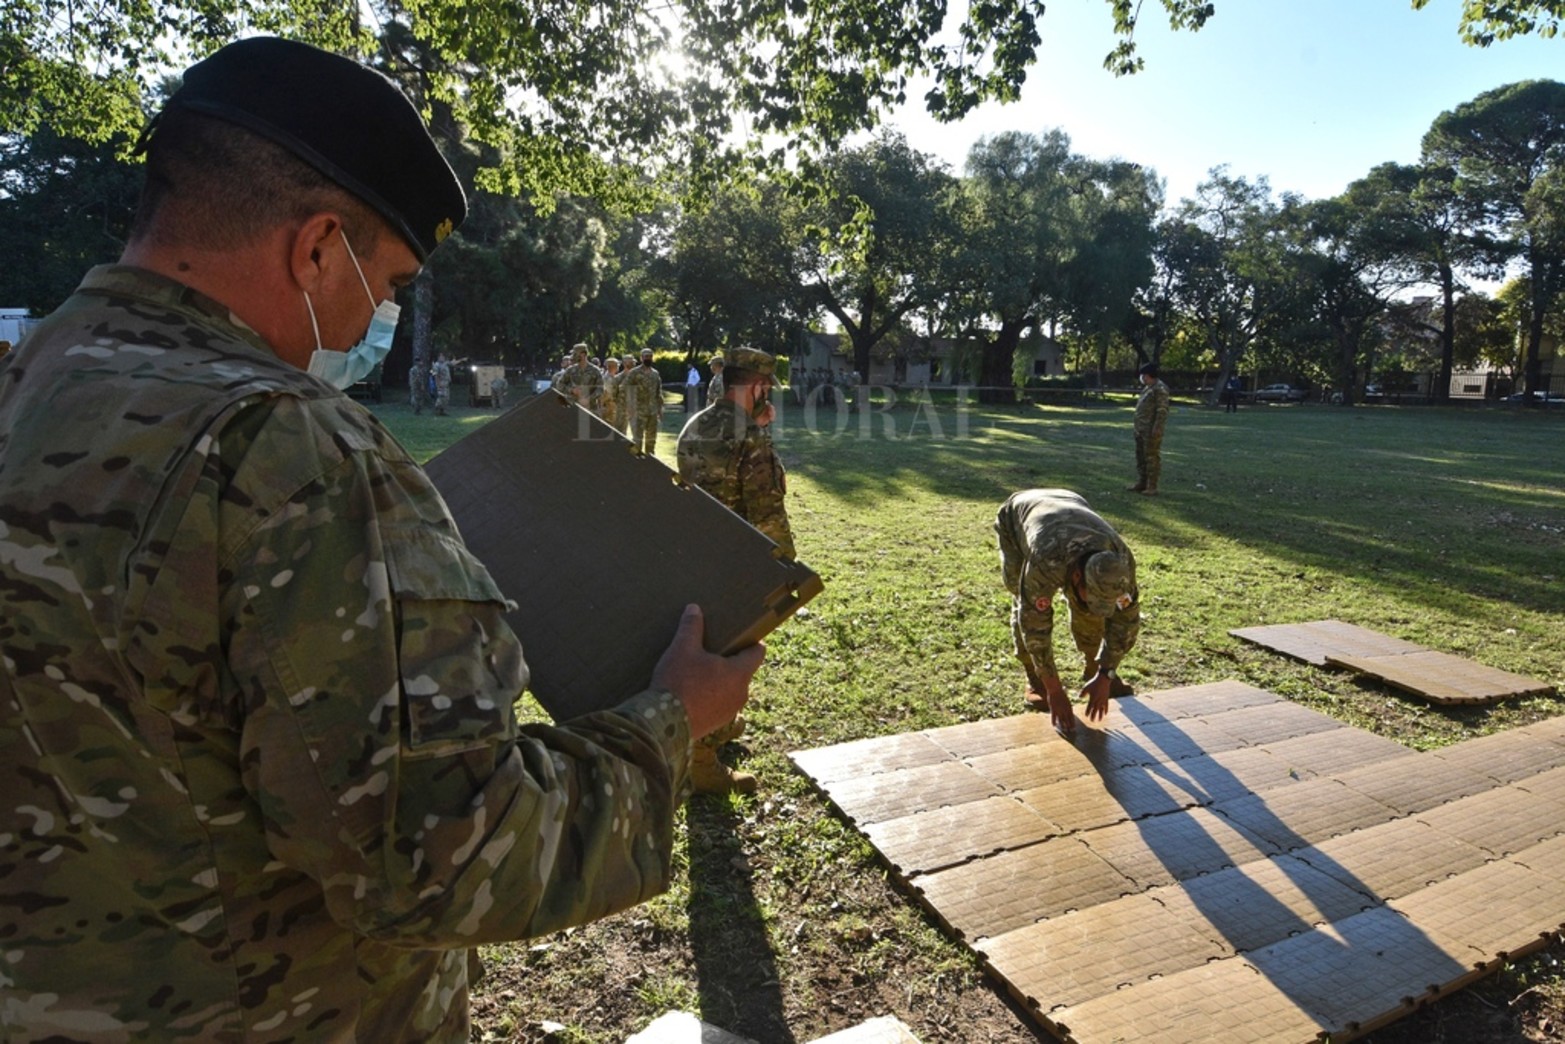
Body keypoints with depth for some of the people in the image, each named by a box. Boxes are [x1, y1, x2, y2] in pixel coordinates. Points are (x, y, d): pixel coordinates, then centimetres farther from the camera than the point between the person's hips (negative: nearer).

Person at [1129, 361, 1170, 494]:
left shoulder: (1160, 388, -14)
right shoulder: (1147, 388, 17)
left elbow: (1162, 410, -20)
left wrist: (1156, 429, -23)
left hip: (1151, 431, -10)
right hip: (1141, 429, 10)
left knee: (1152, 458, -6)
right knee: (1141, 457, 15)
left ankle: (1152, 487, -2)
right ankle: (1141, 484, 24)